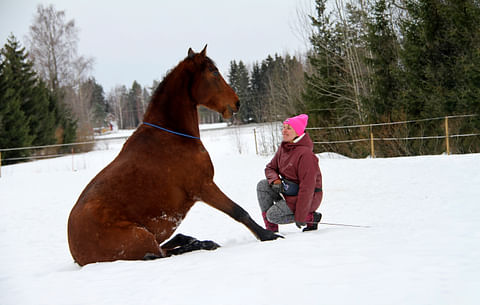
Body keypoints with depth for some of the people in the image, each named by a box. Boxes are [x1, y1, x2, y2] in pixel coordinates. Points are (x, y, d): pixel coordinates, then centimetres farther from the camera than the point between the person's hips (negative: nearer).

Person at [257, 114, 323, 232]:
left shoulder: (305, 154, -25)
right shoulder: (283, 148, 3)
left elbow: (307, 188, -27)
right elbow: (270, 168, 13)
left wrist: (300, 217, -27)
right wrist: (275, 180, -13)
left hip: (309, 197, -9)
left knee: (273, 215, -18)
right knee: (262, 185, -8)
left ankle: (312, 218, -5)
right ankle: (271, 229, -5)